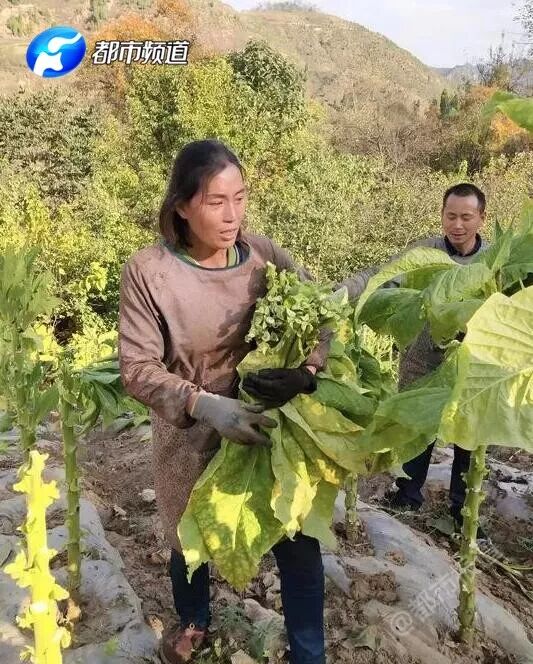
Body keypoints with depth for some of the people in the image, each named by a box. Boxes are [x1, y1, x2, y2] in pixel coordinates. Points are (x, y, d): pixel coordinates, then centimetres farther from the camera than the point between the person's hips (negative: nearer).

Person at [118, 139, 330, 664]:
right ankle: (193, 621, 57)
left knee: (299, 545, 7)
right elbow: (137, 369, -19)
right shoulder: (147, 271, -18)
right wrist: (205, 404, -33)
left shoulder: (262, 253, -11)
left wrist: (307, 371, -25)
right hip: (191, 436, -1)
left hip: (273, 424, 1)